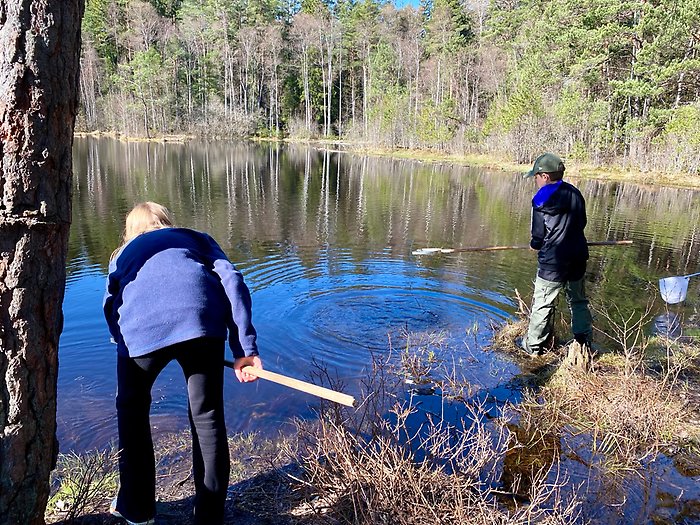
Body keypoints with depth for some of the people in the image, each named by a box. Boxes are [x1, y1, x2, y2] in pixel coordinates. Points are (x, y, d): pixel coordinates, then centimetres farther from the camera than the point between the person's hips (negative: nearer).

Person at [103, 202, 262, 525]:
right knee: (207, 416, 16)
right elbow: (232, 280, 12)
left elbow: (111, 307, 19)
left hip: (141, 326, 1)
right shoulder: (195, 238, 32)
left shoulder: (123, 253, 36)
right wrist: (246, 348, 6)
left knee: (132, 408, 27)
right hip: (201, 320, 0)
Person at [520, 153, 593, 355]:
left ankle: (533, 345, 15)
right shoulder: (575, 193, 4)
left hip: (553, 261, -6)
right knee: (578, 301, 19)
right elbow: (582, 223, 13)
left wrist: (535, 244, 11)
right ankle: (584, 343, 26)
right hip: (578, 258, 7)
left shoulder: (542, 200, -13)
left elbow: (538, 235, -10)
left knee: (542, 303, 5)